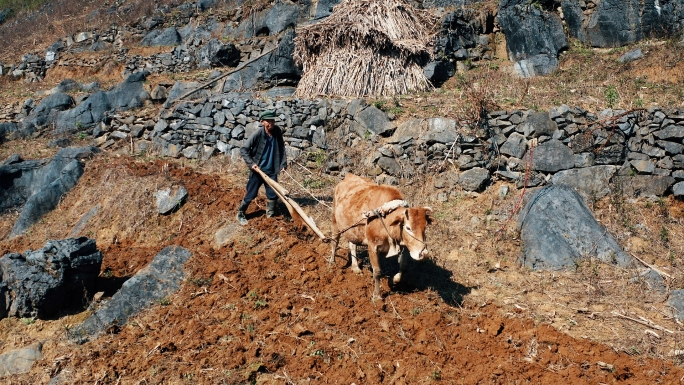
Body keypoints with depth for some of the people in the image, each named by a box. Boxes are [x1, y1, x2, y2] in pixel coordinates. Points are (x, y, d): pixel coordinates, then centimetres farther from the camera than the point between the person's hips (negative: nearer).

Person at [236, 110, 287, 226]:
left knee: (273, 194, 7)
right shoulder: (258, 133, -17)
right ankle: (240, 214, 23)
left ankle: (270, 216, 24)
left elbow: (281, 148, 8)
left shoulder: (277, 132, -5)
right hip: (257, 170, -4)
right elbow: (243, 149, -13)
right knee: (251, 194, 4)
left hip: (271, 171, 4)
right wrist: (251, 163, -19)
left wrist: (283, 163, 2)